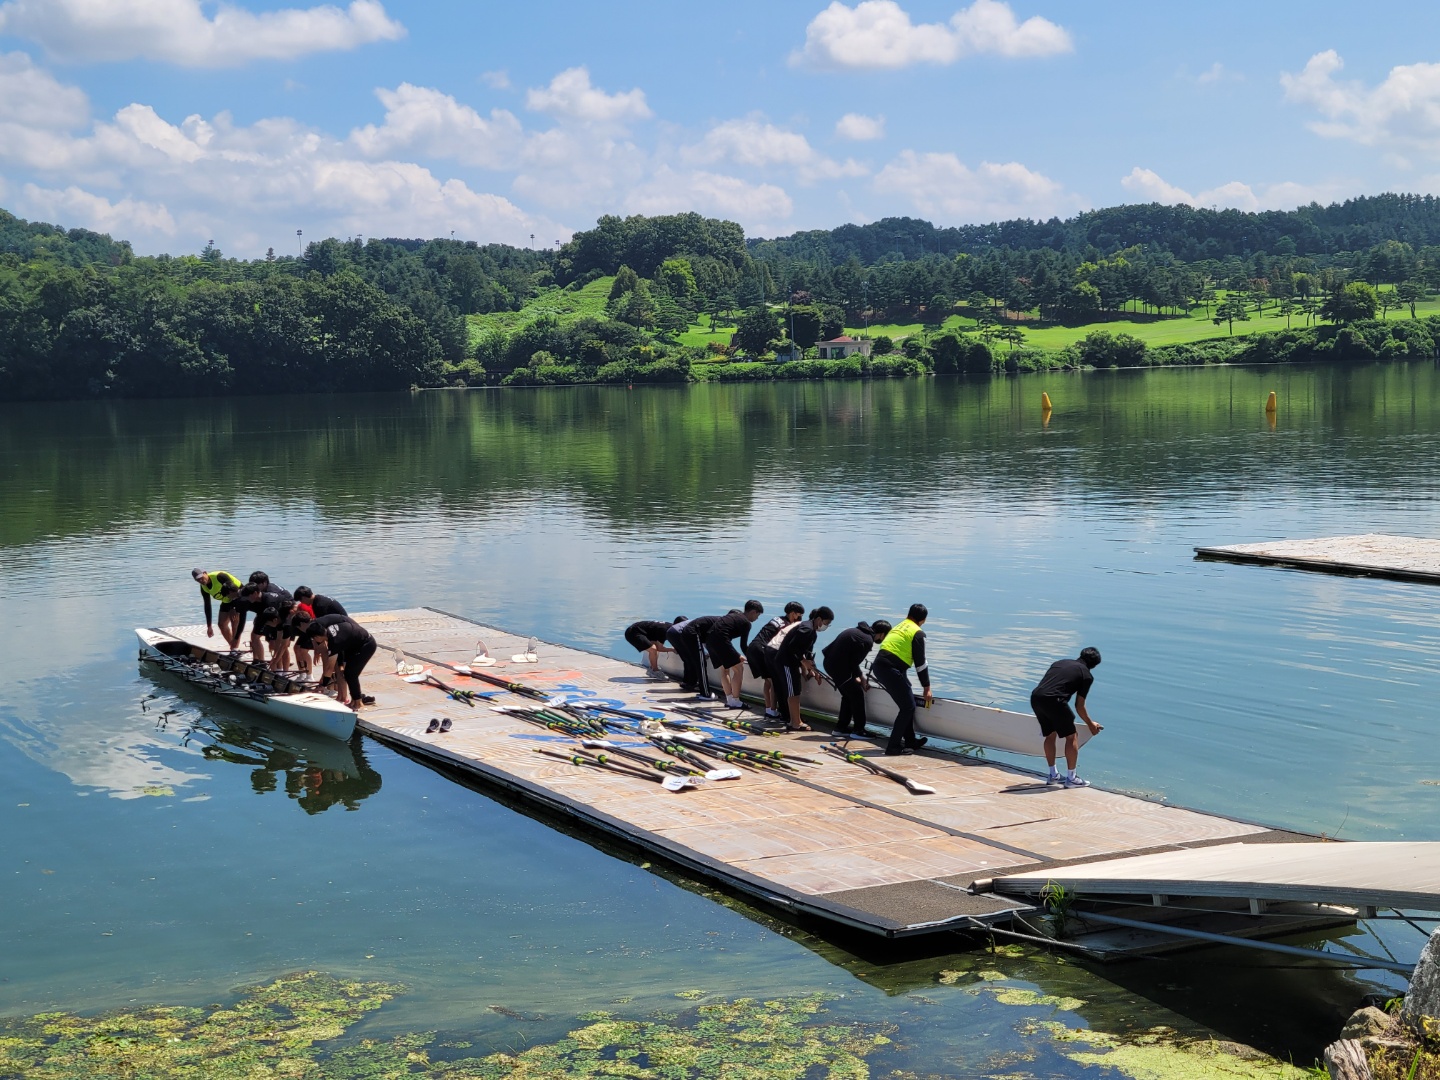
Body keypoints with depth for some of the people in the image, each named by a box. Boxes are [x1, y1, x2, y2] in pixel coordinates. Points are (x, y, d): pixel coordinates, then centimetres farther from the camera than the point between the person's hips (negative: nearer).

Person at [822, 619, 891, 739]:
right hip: (839, 667, -10)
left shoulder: (859, 631, 14)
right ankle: (858, 730, 3)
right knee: (857, 694, -1)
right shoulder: (867, 641, -16)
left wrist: (858, 675, 14)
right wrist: (861, 678, 1)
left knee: (848, 694, 20)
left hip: (830, 663, 10)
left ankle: (841, 727, 26)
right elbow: (854, 663, -15)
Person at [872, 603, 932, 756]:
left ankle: (910, 741, 28)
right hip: (891, 670, -9)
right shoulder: (917, 633, -2)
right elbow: (920, 663, -3)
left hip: (879, 666, 9)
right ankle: (893, 747, -4)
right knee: (908, 707, -1)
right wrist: (926, 688, 3)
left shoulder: (899, 627, 24)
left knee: (907, 704, 20)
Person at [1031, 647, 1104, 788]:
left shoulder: (1059, 663, 27)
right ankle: (1071, 778, 14)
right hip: (1054, 700, -6)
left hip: (1035, 697, 6)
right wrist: (1090, 724, 26)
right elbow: (1079, 705, 10)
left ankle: (1053, 775, 32)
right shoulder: (1087, 675, 10)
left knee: (1050, 735, 25)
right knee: (1072, 737, 11)